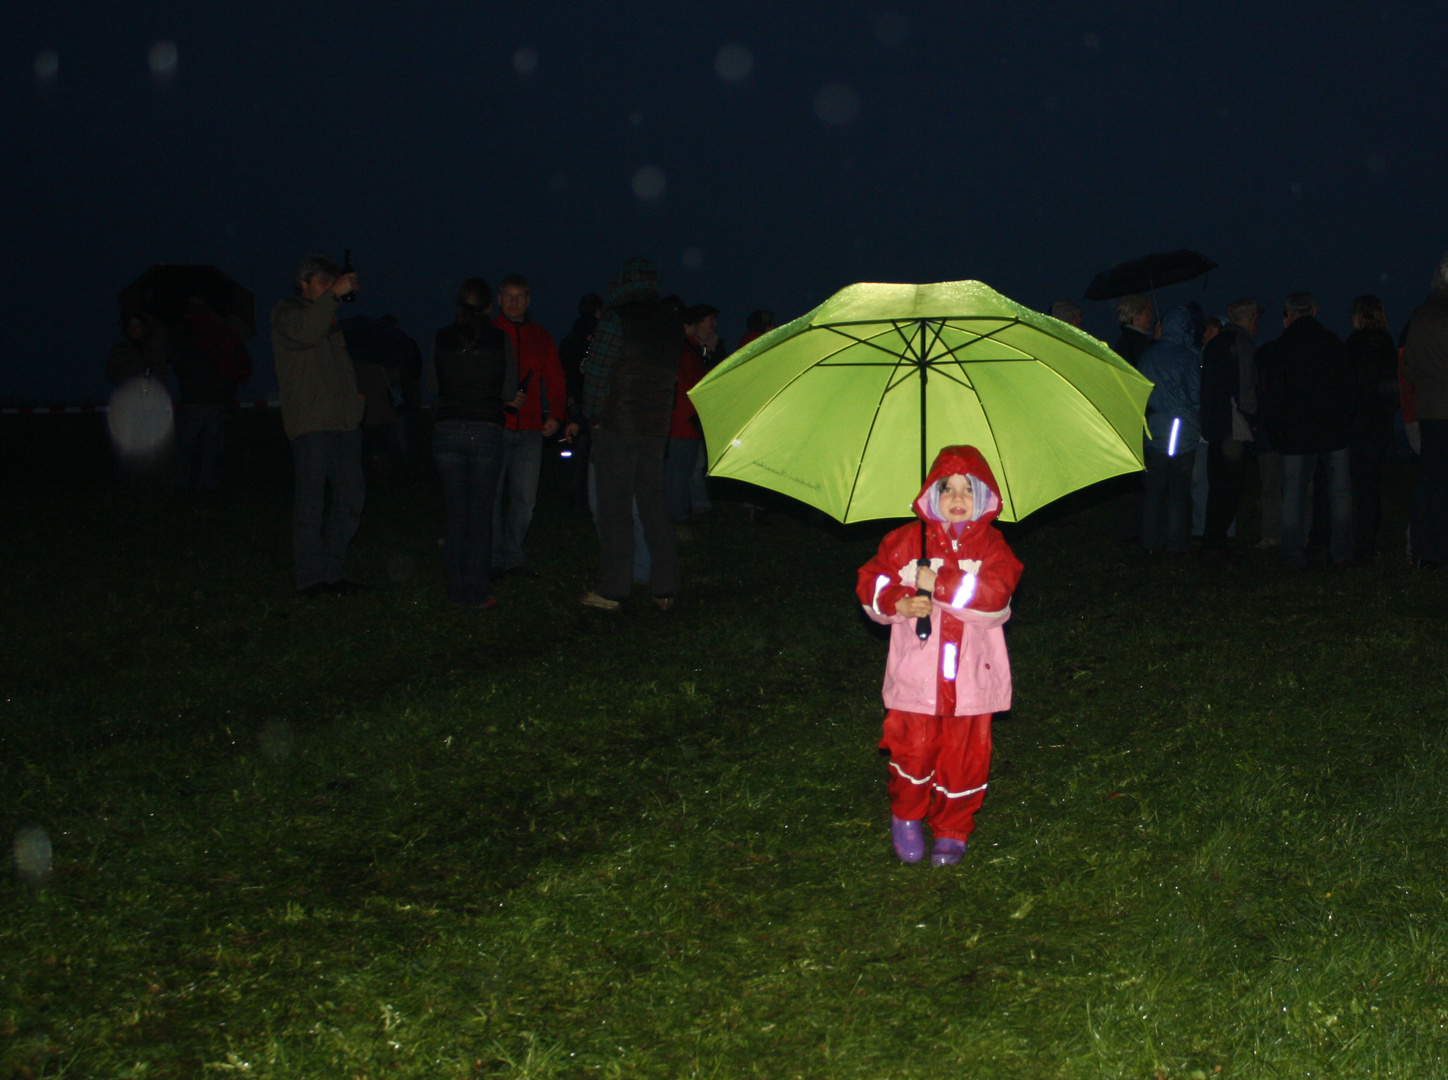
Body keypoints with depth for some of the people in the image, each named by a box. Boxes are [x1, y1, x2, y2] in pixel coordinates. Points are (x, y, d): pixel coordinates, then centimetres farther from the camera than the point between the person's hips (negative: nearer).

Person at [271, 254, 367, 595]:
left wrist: (356, 396, 15)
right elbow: (305, 332, -22)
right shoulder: (286, 313, 1)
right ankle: (310, 577, 1)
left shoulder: (330, 316, 25)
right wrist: (333, 296, -23)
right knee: (311, 501, -4)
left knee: (351, 498, 5)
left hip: (345, 422, 8)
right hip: (311, 424, -8)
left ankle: (331, 573, 14)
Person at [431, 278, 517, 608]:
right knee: (480, 513, 3)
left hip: (447, 429, 2)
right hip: (486, 430, -2)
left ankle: (458, 590, 11)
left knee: (454, 511, 8)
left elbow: (437, 385, 9)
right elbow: (509, 392, 0)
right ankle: (479, 593, 3)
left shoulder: (442, 339, 3)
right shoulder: (500, 340, -3)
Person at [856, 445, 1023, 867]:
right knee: (913, 749, 1)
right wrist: (898, 603, -17)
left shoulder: (990, 545, 0)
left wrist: (937, 583, -20)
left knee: (964, 757, 7)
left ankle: (952, 832, 24)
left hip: (969, 677, 0)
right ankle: (906, 817, 27)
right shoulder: (907, 539, 3)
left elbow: (995, 595, -16)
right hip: (916, 673, 0)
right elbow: (870, 583, 3)